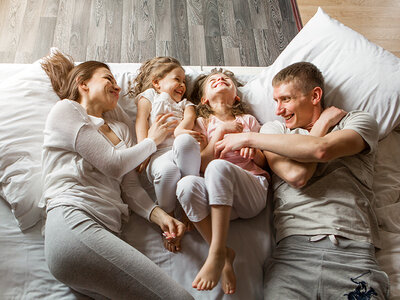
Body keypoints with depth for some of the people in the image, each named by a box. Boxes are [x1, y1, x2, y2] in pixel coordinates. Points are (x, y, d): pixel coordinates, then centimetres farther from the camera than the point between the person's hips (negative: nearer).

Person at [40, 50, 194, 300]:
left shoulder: (120, 128, 30)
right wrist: (153, 140, 13)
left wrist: (158, 214, 0)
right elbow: (113, 164, -2)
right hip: (72, 222, -7)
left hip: (108, 232, 7)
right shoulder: (66, 110, 9)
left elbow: (130, 185, 19)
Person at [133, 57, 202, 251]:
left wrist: (179, 130, -12)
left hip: (185, 149, 2)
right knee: (167, 170, -39)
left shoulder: (185, 103, 40)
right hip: (159, 152, -2)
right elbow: (141, 121, 13)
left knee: (184, 141, -38)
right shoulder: (149, 96, 31)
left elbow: (190, 118, 15)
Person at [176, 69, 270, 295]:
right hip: (219, 196, 1)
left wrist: (254, 150, -3)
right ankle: (225, 255, -26)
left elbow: (264, 162, 19)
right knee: (186, 184, -33)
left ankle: (217, 253, -37)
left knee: (219, 166, -35)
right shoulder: (202, 123, 21)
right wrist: (221, 130, -1)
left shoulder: (248, 120, 23)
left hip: (253, 190, -1)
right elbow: (203, 162, 6)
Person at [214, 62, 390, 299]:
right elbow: (296, 175, -3)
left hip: (354, 251, 0)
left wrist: (248, 138, -6)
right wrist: (323, 124, 7)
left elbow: (321, 149, -11)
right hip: (294, 248, 1)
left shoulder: (360, 122, 13)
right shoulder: (274, 129, 18)